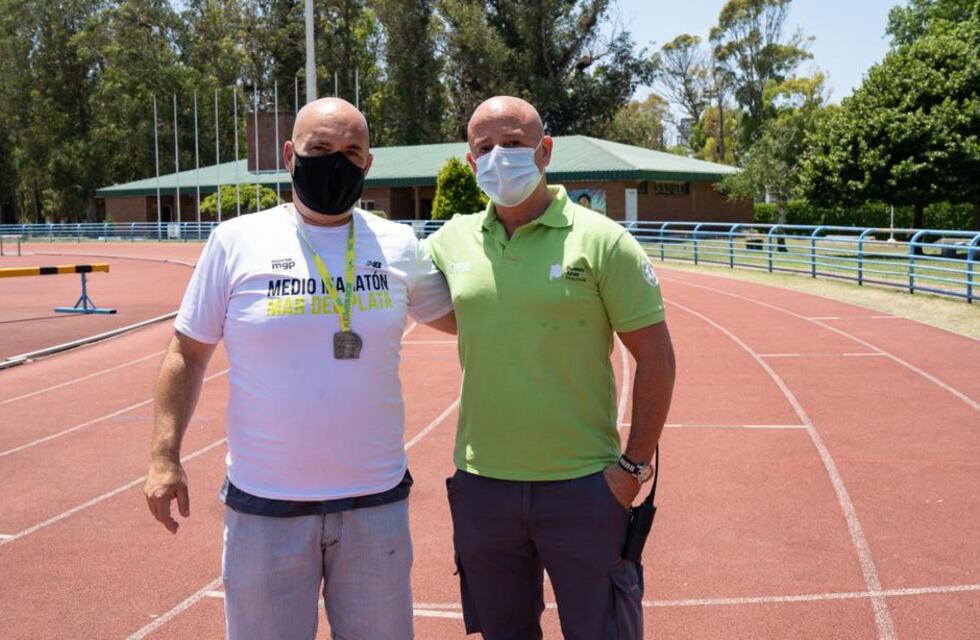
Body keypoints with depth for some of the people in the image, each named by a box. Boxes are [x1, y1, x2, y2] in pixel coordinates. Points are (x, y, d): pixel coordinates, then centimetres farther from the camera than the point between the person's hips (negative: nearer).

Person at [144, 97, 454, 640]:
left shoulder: (398, 245, 2)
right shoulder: (236, 241, -4)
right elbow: (189, 352, 1)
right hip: (265, 506, -2)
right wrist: (165, 455, -6)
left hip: (376, 502, 2)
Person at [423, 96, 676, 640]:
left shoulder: (600, 241, -7)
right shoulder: (452, 241, 4)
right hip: (482, 487, 3)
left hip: (584, 487, -3)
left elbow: (655, 357, -5)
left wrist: (635, 465, -7)